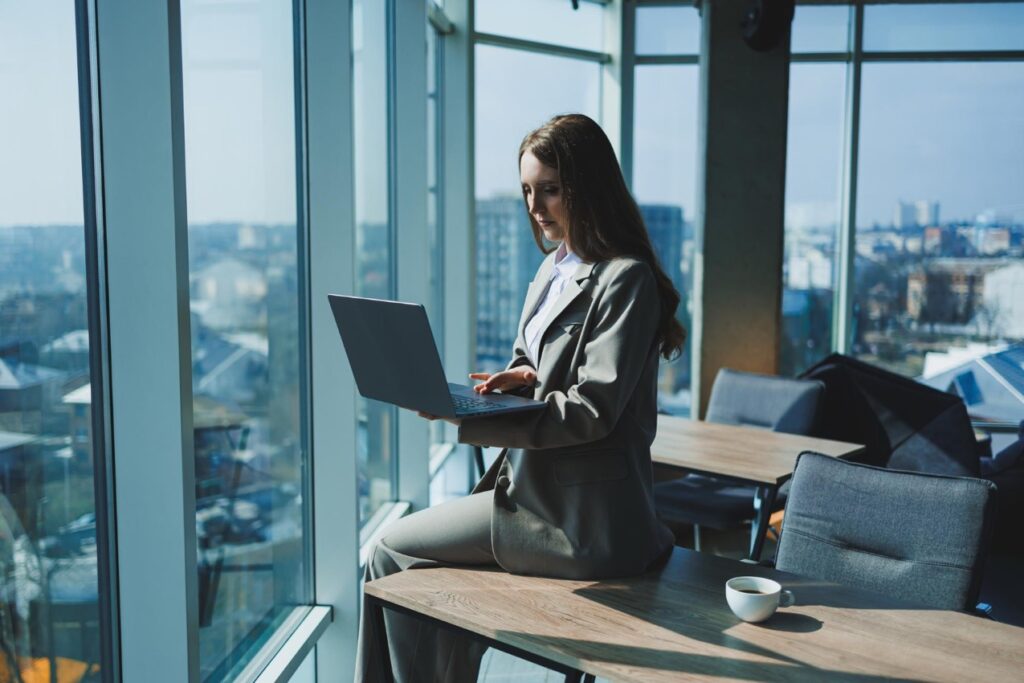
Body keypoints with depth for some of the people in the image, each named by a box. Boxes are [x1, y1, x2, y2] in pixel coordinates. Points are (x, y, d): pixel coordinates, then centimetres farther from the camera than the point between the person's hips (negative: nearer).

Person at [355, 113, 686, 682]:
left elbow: (591, 410, -21)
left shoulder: (626, 280, -15)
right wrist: (516, 379, -3)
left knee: (394, 549, -3)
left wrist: (465, 416, -26)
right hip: (536, 482, 8)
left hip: (581, 518, -8)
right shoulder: (554, 269, 13)